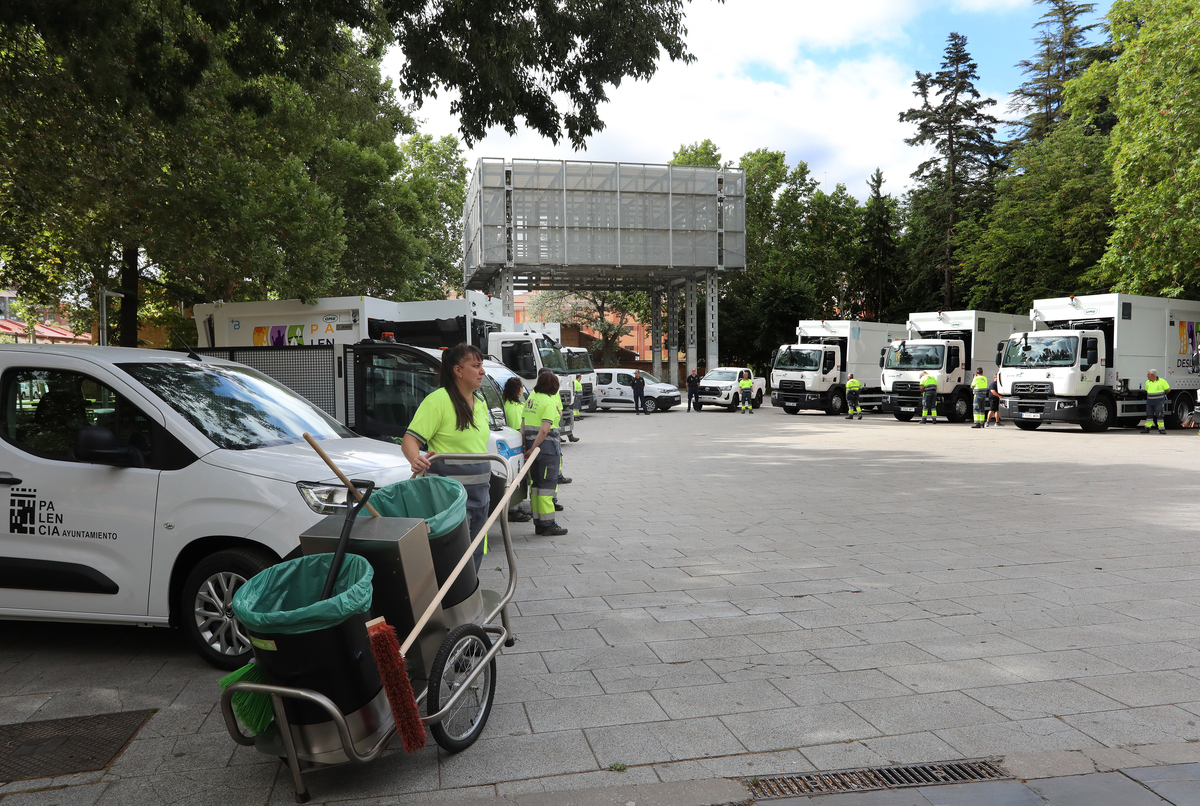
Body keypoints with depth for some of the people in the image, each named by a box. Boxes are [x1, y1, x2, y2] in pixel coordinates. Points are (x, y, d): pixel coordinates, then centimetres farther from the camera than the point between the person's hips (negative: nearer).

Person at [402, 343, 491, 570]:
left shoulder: (480, 401, 13)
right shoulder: (437, 400, -12)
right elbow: (409, 440, -15)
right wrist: (415, 459, -36)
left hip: (479, 490, 8)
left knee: (475, 554, 13)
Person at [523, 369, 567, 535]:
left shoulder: (531, 398, 10)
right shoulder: (549, 402, -13)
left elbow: (524, 424, 12)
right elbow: (545, 429, -21)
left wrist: (527, 446, 14)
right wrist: (533, 449, -16)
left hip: (532, 444, 8)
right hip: (547, 446, -8)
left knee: (536, 485, 12)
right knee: (547, 486, -4)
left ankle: (538, 523, 17)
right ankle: (548, 524, -1)